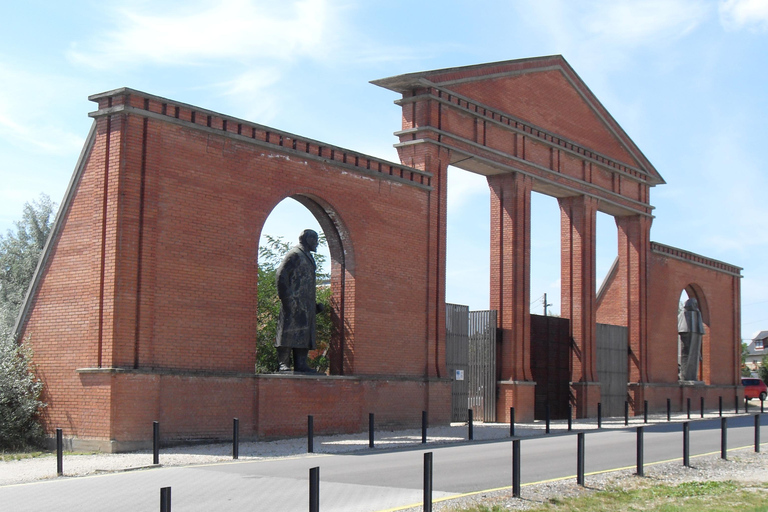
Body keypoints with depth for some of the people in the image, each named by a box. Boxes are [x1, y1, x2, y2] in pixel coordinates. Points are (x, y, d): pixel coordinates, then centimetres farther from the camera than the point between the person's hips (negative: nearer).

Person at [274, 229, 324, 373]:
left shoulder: (307, 257, 22)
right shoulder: (294, 254, -6)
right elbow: (281, 275, -14)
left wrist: (314, 305, 21)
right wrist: (285, 297, -20)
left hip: (306, 304, 10)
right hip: (294, 301, -9)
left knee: (304, 333, 6)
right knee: (289, 332, -9)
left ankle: (300, 364, 6)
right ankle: (284, 364, -9)